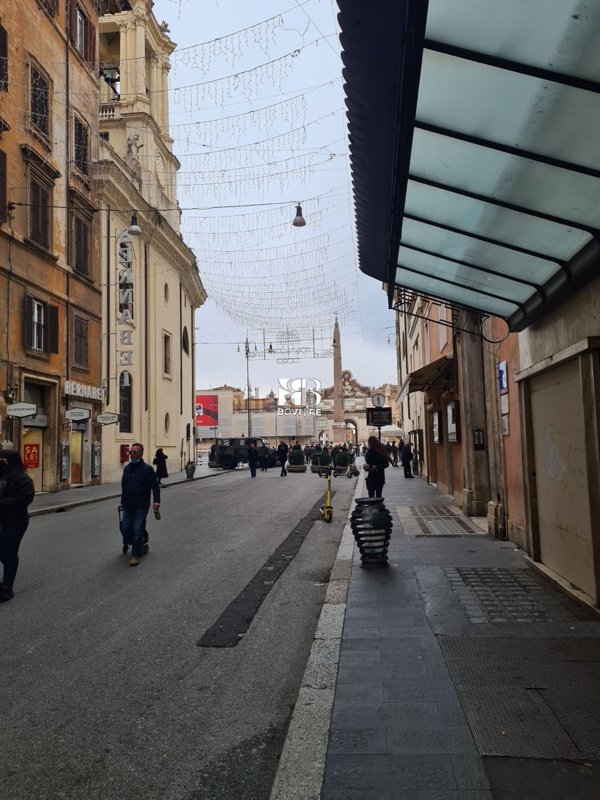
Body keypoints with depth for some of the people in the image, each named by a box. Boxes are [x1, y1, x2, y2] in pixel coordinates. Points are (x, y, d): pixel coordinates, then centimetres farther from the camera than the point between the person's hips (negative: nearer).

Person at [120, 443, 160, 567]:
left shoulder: (147, 469, -9)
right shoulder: (127, 468, 9)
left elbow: (155, 486, -10)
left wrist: (156, 501, -21)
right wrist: (122, 502, 22)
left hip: (141, 506, -5)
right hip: (128, 506, 5)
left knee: (137, 530, -6)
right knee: (125, 528, 4)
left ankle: (135, 555, 4)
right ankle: (130, 543, 34)